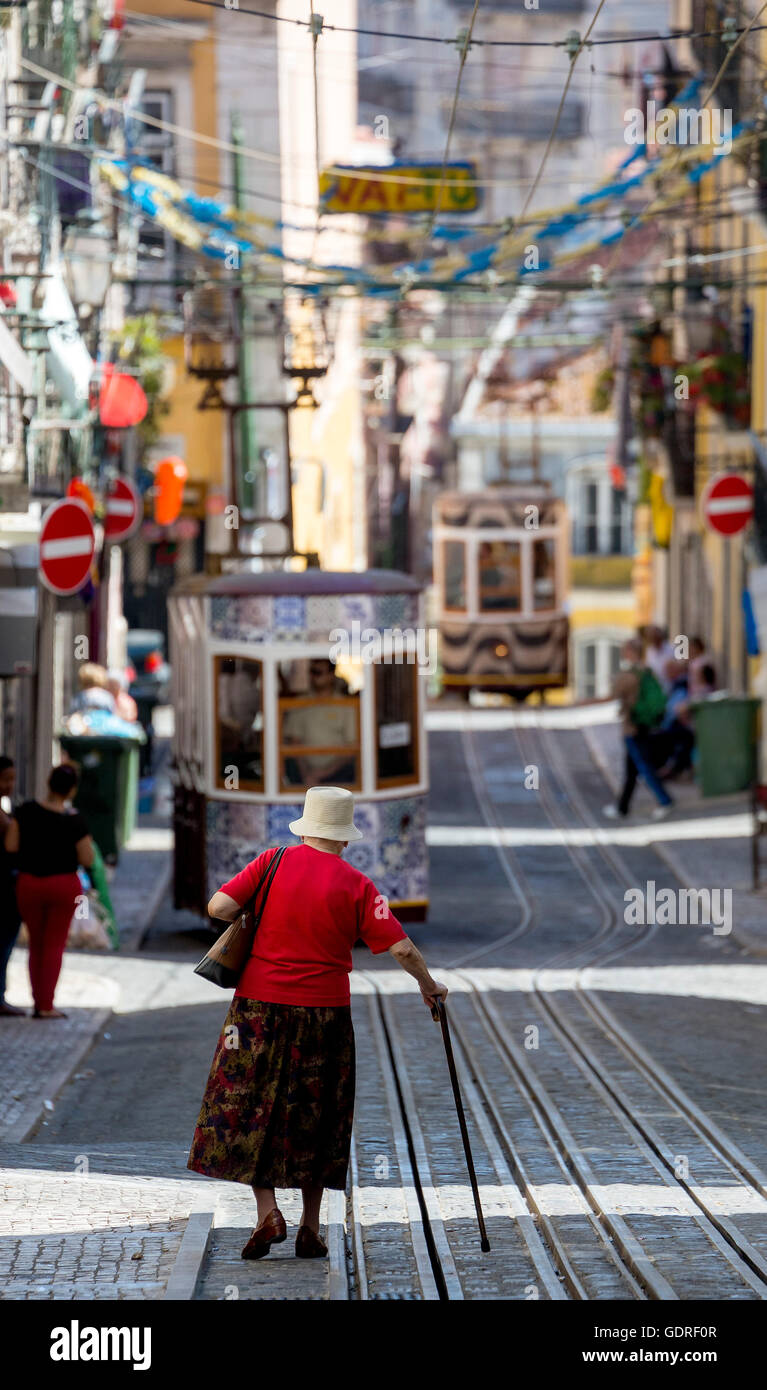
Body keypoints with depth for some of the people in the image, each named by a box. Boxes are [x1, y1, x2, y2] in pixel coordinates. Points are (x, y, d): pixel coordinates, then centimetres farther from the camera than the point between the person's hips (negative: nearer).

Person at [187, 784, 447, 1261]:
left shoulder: (273, 863, -3)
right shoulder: (356, 885, -4)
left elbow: (219, 907, -9)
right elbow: (402, 947, -7)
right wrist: (428, 984, 11)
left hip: (261, 1005, 0)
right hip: (325, 1012, 0)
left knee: (250, 1110, 8)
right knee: (314, 1116, 11)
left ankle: (268, 1212, -7)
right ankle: (311, 1229, 13)